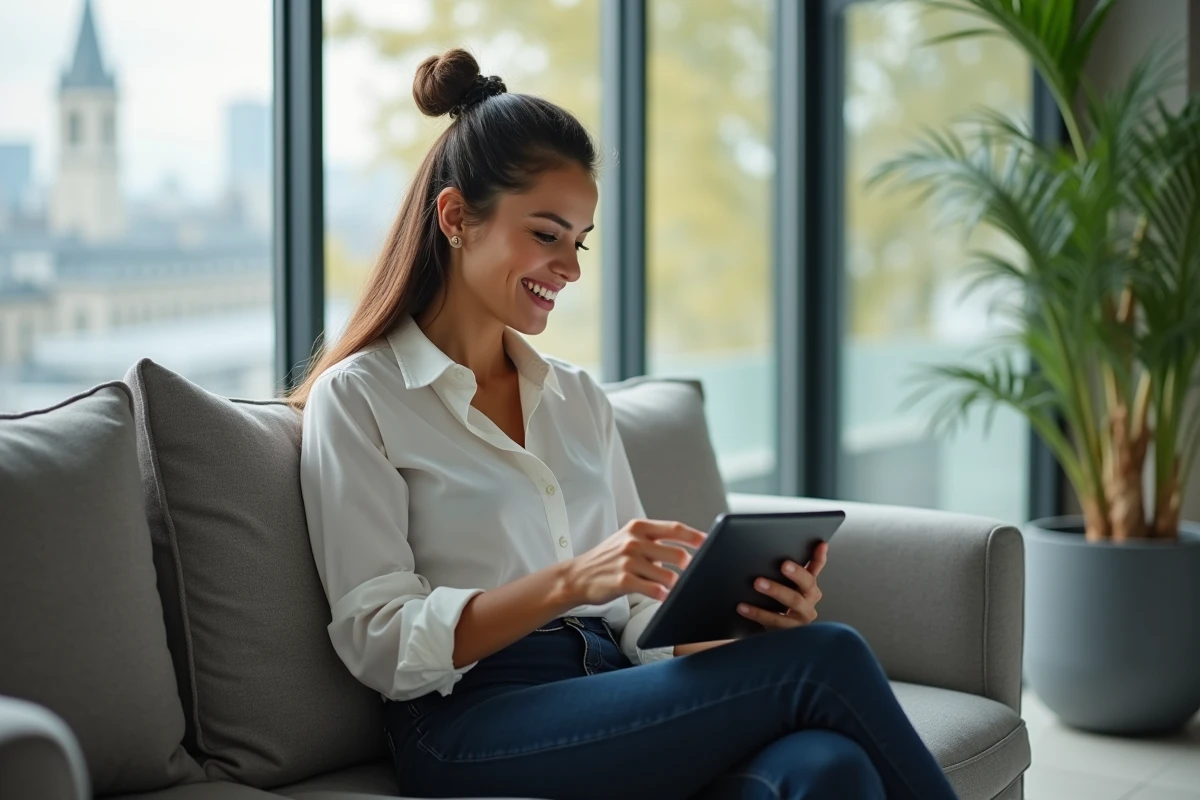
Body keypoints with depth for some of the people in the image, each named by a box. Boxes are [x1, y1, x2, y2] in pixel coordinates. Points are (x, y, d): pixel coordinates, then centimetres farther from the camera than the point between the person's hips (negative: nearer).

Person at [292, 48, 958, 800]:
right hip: (473, 729, -5)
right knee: (822, 659, -23)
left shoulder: (580, 398, 21)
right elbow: (380, 642, -7)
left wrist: (740, 617, -7)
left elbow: (638, 613, 16)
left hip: (612, 699, 5)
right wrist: (569, 582, -20)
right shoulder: (359, 398, 2)